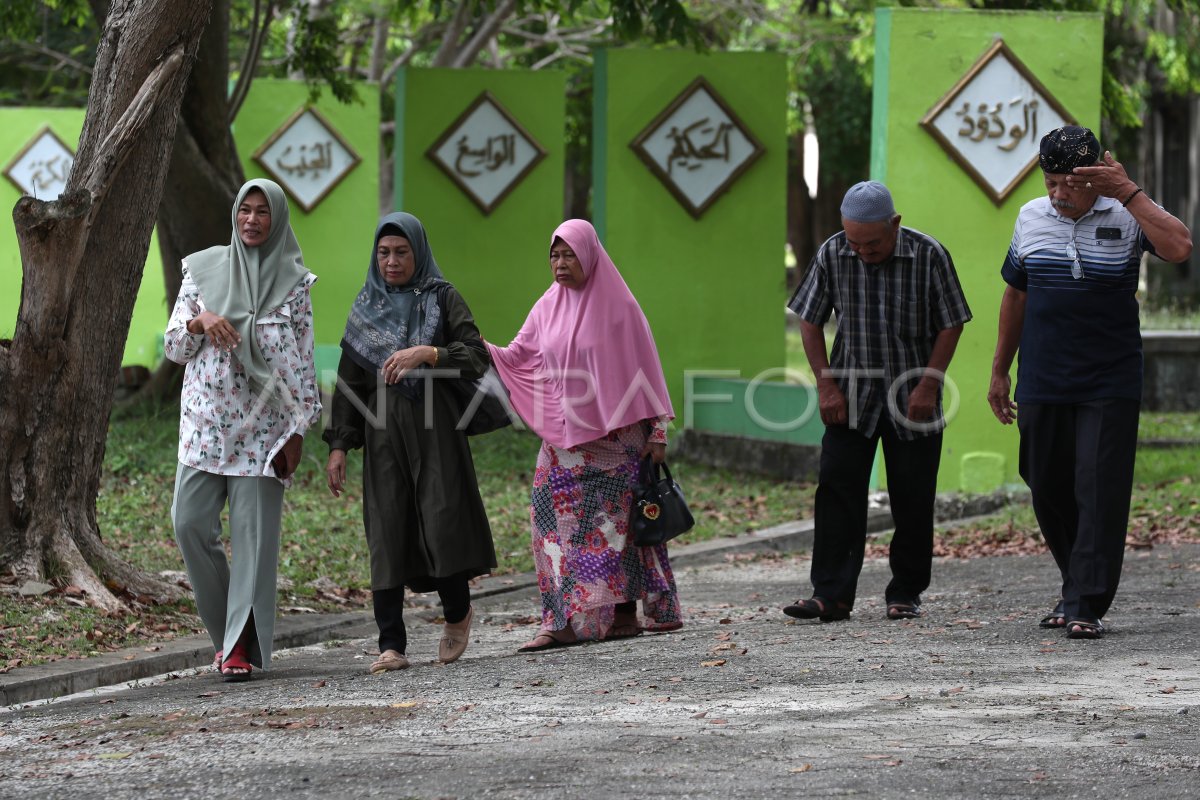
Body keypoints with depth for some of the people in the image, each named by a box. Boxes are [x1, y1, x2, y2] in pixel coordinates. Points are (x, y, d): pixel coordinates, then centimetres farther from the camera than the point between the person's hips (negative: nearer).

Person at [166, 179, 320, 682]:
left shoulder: (293, 282, 3)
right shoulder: (203, 270, 7)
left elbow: (303, 360, 4)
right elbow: (174, 348, 8)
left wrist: (298, 430, -2)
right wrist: (200, 322, -14)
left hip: (263, 427, -2)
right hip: (205, 422, 2)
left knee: (253, 532, -6)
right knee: (190, 522, -7)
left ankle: (242, 645, -3)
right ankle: (226, 626, 12)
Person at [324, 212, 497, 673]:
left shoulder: (442, 299, 5)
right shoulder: (366, 308, 13)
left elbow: (477, 356, -6)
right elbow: (349, 383, 12)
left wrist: (426, 353, -22)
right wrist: (338, 446, 5)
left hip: (435, 426, -2)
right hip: (383, 431, 2)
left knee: (443, 521, -10)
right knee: (387, 533, -5)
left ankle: (458, 612, 18)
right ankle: (392, 646, -5)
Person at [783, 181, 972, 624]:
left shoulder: (929, 255, -11)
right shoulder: (832, 255, -5)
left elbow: (951, 325, -4)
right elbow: (810, 322, 4)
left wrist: (928, 385, -11)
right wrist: (826, 385, -3)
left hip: (913, 402, -1)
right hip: (850, 400, 1)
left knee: (913, 500, 3)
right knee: (837, 492, -7)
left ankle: (905, 594, 14)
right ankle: (831, 595, -7)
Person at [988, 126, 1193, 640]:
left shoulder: (1125, 216, -4)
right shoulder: (1031, 218, 7)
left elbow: (1179, 248, -24)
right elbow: (1015, 295, 17)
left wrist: (1128, 191, -24)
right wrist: (999, 371, 18)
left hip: (1109, 387, -4)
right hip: (1041, 386, 4)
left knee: (1099, 493, -9)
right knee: (1048, 491, 9)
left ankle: (1087, 607, -7)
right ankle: (1077, 588, 27)